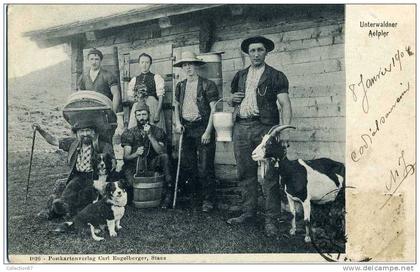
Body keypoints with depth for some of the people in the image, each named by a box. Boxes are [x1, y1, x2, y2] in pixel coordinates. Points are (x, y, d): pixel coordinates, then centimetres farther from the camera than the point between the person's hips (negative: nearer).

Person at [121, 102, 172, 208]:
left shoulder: (157, 131, 4)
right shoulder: (129, 133, 5)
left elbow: (161, 152, -12)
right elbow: (126, 157, -1)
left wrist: (150, 135, -20)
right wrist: (136, 154, -24)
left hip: (152, 165, 1)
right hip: (134, 166, 0)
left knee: (164, 157, -29)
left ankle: (167, 193, -25)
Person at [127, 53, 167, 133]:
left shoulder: (156, 78, 4)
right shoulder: (134, 80, 15)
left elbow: (160, 97, -2)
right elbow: (130, 96, 16)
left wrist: (157, 113, -12)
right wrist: (136, 97, -6)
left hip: (153, 107, -2)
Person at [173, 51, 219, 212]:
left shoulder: (207, 85, -5)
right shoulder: (180, 86, 12)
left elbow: (214, 109, -8)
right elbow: (177, 106, 22)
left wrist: (208, 132, -15)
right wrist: (177, 123, 4)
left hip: (202, 127, -6)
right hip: (186, 129, 6)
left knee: (205, 167, -6)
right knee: (187, 165, 10)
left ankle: (208, 200, 8)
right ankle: (198, 195, 28)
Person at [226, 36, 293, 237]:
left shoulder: (276, 76, 4)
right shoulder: (240, 76, 20)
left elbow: (285, 103, -6)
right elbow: (232, 102, 29)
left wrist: (285, 129, -20)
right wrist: (233, 99, 4)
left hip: (265, 127, -5)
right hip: (241, 128, 5)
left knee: (269, 176, -5)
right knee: (245, 173, 10)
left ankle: (271, 220, 2)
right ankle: (248, 212, 22)